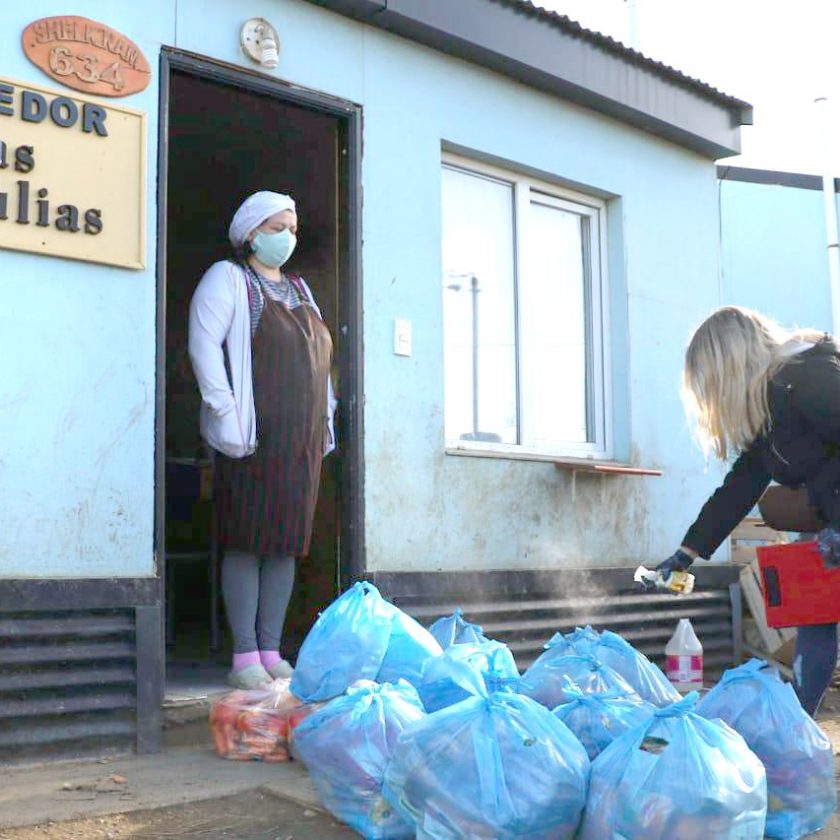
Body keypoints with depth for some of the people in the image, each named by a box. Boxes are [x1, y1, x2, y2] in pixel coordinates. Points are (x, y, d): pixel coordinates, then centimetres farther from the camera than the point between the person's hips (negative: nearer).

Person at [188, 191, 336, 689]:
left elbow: (321, 358, 24)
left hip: (303, 441, 6)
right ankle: (245, 657, 0)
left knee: (286, 543, 5)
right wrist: (226, 414, -17)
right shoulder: (228, 279, 2)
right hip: (255, 437, -6)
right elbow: (204, 345, -9)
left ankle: (271, 652, 11)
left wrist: (326, 417, 14)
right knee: (247, 542, -5)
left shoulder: (299, 289, 23)